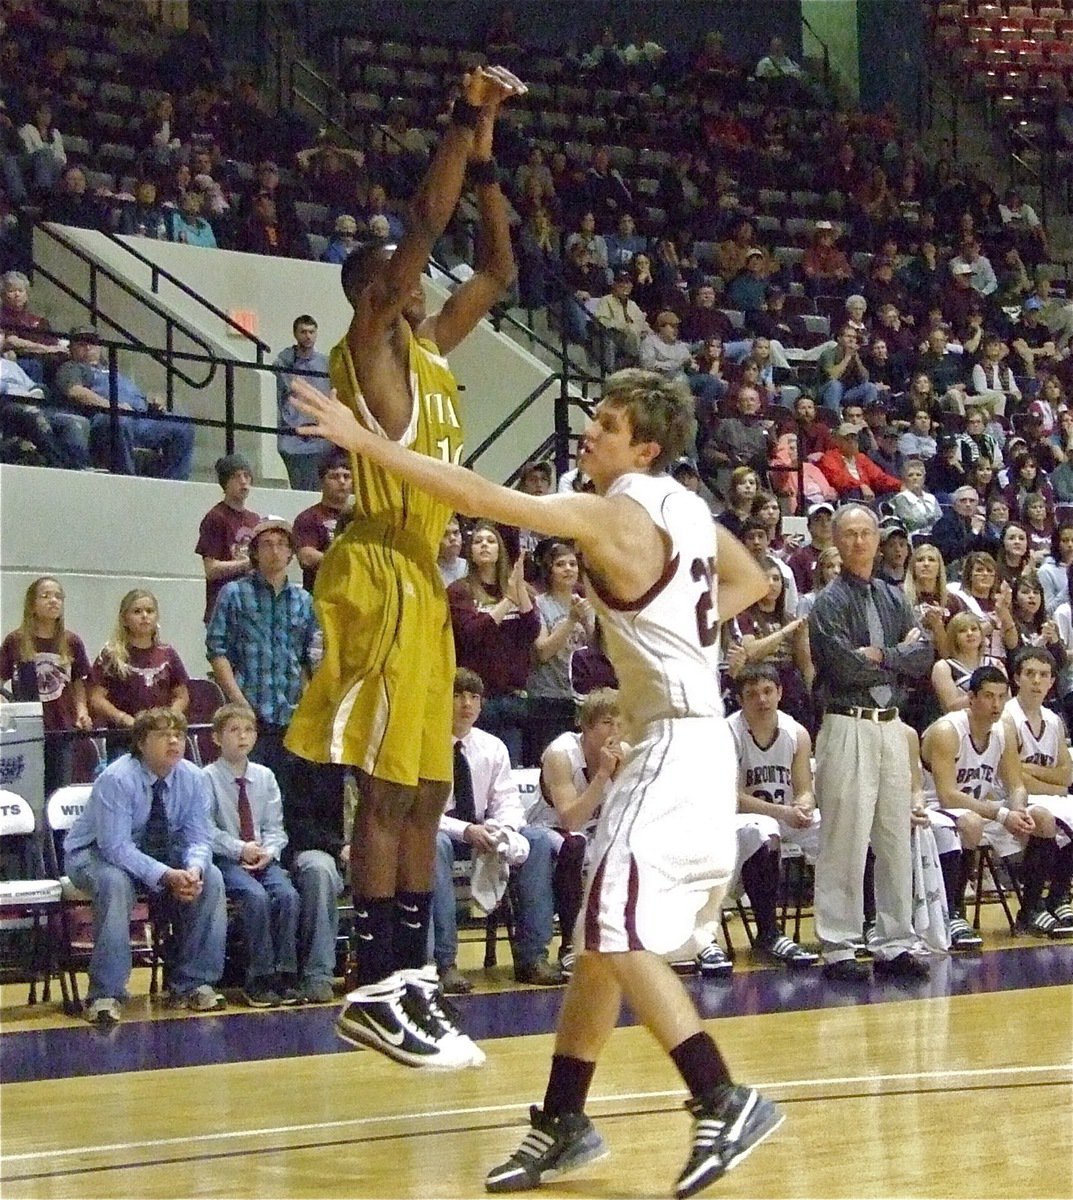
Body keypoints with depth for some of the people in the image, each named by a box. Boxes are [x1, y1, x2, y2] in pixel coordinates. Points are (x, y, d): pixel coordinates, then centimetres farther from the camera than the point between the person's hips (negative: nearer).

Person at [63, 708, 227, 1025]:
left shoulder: (193, 779, -9)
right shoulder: (116, 780, -26)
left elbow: (197, 840, -9)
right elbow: (116, 846, -31)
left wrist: (193, 869, -34)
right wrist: (166, 876, -41)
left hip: (159, 851, 5)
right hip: (96, 853, -5)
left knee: (210, 879, -18)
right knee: (115, 882, -38)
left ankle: (192, 985, -10)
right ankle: (106, 995, -34)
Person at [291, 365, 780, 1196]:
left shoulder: (616, 515, -15)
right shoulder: (684, 507, 11)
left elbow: (485, 497, -22)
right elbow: (751, 582, 27)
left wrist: (366, 442, -21)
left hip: (675, 745, -10)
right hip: (689, 737, 10)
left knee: (619, 933, -14)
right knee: (604, 935, 13)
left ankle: (725, 1105, -18)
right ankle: (563, 1123, 18)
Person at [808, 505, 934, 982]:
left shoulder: (894, 598, 16)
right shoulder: (829, 602, -4)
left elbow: (923, 657, 4)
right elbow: (845, 667, -16)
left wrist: (880, 655, -11)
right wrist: (901, 656, -4)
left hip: (891, 727, 6)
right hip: (848, 727, -6)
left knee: (896, 840, 8)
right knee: (845, 840, -7)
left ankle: (894, 944, 15)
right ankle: (838, 948, -2)